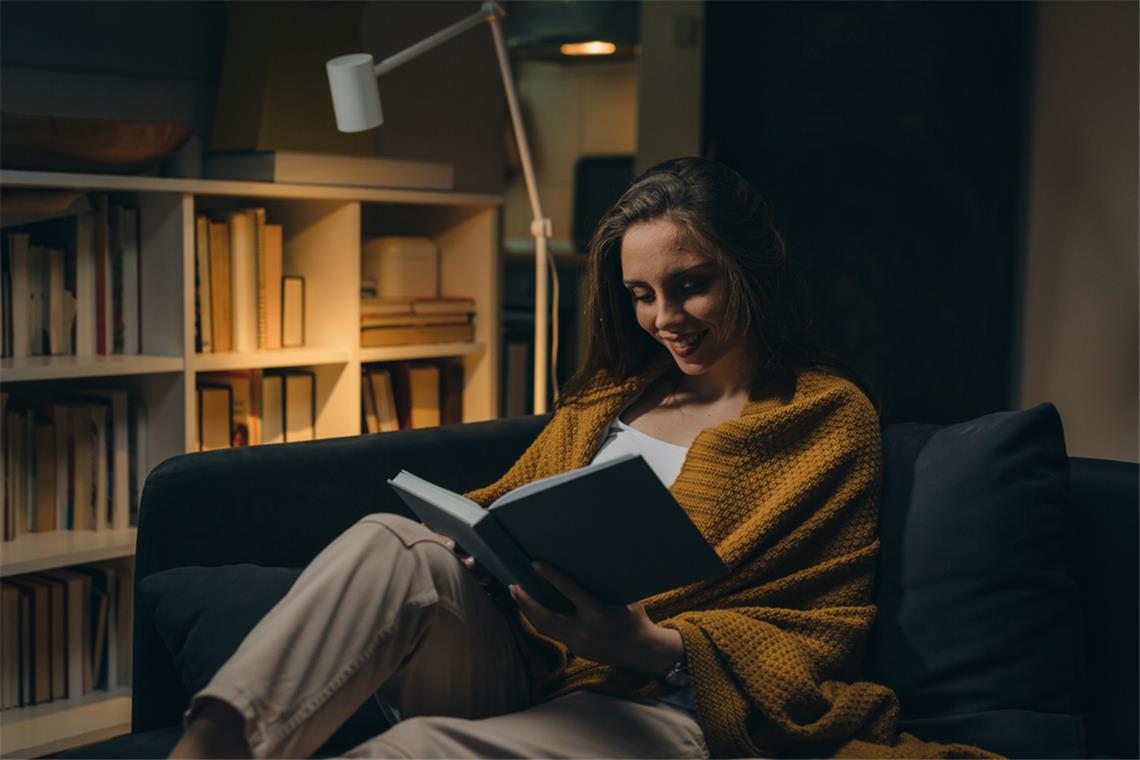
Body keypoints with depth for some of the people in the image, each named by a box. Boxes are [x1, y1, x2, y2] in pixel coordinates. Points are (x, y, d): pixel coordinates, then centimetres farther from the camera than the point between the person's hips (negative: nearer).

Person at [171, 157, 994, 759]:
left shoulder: (832, 416, 6)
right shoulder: (612, 390, 23)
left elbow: (822, 633, 0)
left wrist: (654, 647, -17)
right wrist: (460, 533, -2)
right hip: (509, 660, 5)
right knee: (391, 544, -27)